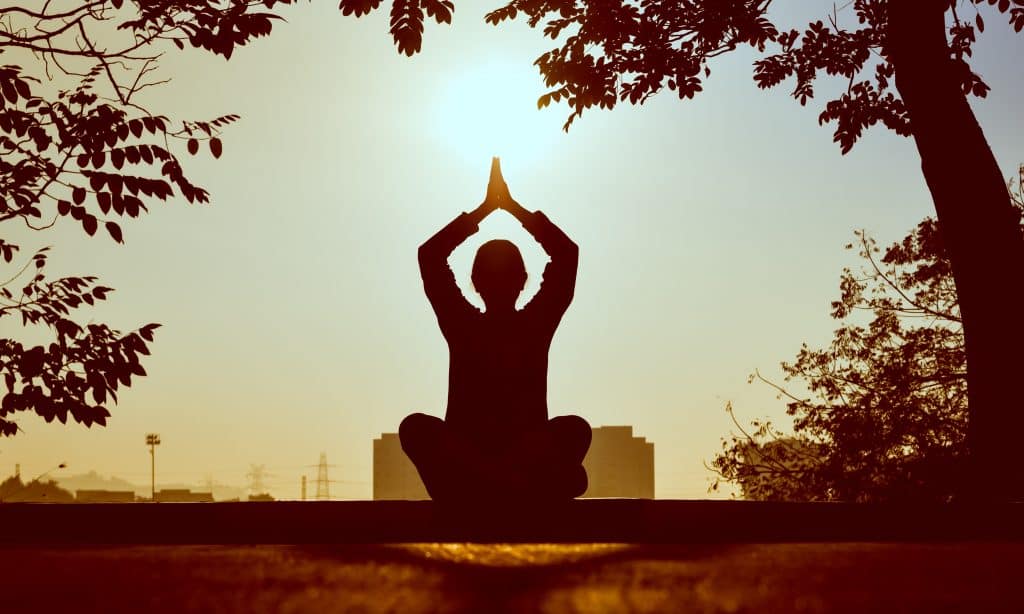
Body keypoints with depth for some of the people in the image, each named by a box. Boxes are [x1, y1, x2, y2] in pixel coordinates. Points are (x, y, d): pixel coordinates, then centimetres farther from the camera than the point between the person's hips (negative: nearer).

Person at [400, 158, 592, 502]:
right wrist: (487, 206, 2)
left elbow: (567, 253, 0)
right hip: (466, 463, 0)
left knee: (576, 427, -30)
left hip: (529, 458, 0)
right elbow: (429, 255, 0)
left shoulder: (536, 324, 8)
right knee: (415, 426, -31)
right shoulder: (462, 325, 8)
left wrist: (512, 205, 3)